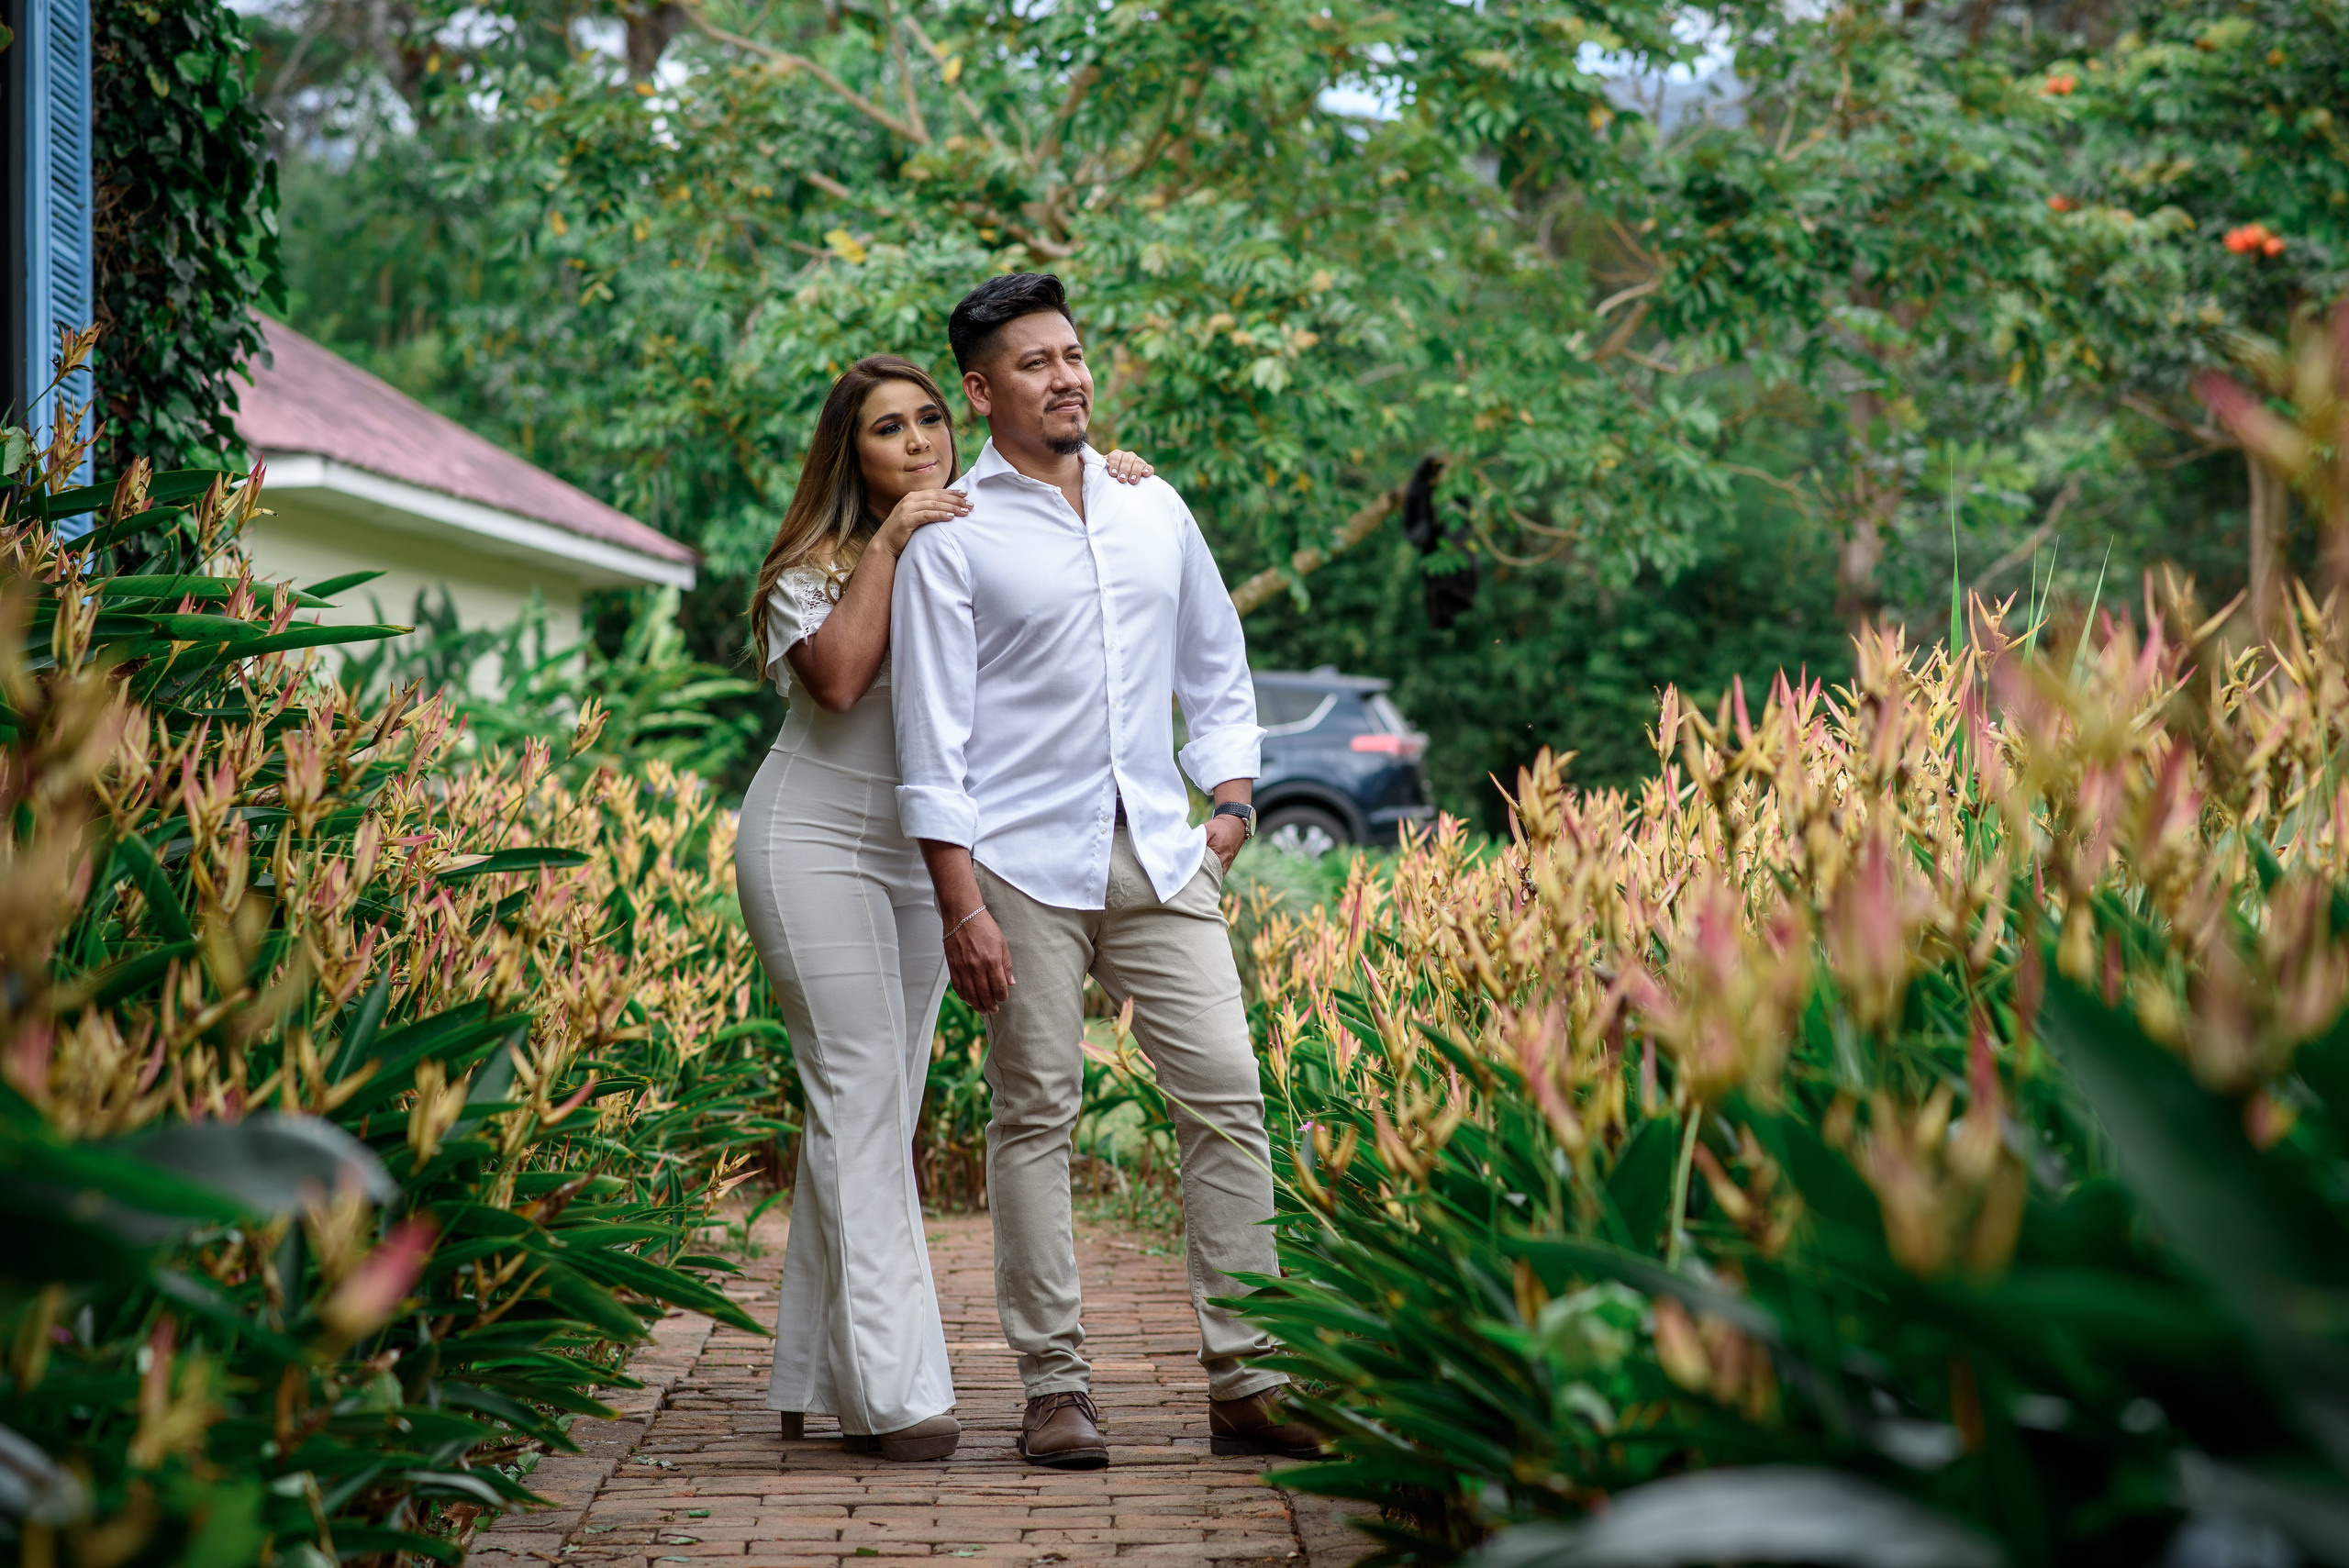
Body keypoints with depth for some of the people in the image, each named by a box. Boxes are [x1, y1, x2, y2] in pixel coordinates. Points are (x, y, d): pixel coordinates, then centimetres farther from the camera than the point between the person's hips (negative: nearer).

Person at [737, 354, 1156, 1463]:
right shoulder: (820, 565, -6)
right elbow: (840, 677, -23)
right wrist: (888, 549, -20)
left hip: (922, 858, 6)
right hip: (815, 843, -6)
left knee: (878, 1108, 6)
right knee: (860, 1094, -13)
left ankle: (815, 1379, 13)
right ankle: (892, 1393, -16)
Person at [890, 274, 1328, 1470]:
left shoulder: (1153, 509, 13)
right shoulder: (950, 538, -1)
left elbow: (1217, 670, 23)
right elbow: (932, 731, -5)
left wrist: (1230, 795, 7)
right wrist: (960, 902, -12)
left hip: (1160, 853, 4)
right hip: (1025, 862, -4)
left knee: (1226, 1098, -3)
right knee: (1035, 1116, 0)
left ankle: (1246, 1381, 2)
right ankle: (1054, 1387, 8)